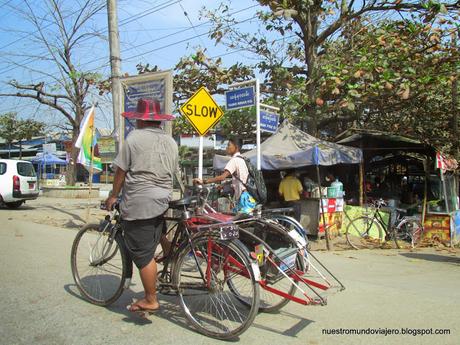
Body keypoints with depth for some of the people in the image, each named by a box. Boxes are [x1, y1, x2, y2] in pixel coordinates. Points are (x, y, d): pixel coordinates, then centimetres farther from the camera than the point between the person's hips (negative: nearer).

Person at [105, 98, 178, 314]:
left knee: (143, 254, 1)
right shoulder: (171, 142, 12)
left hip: (138, 203, -6)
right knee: (151, 248, 19)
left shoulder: (134, 138, -6)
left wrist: (113, 196, 9)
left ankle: (150, 301, 8)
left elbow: (121, 171, -4)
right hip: (163, 201, 7)